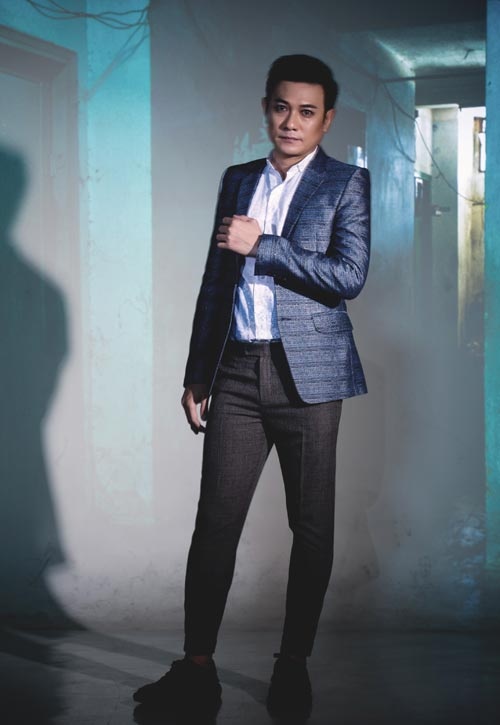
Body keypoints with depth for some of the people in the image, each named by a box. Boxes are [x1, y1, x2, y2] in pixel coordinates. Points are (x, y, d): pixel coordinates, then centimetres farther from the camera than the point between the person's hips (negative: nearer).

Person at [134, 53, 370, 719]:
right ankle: (197, 669, 4)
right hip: (237, 373, 3)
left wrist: (260, 244, -13)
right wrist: (197, 374, 14)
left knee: (311, 526, 4)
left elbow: (349, 276, -12)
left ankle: (294, 666, 16)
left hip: (307, 375, -3)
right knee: (215, 522, -2)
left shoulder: (347, 184, 2)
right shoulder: (238, 181, 14)